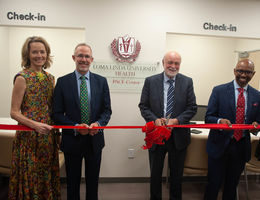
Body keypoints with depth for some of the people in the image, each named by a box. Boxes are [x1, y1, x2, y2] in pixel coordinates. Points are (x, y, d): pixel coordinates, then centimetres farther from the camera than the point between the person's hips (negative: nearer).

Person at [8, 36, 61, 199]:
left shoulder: (50, 78, 9)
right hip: (29, 137, -5)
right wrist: (35, 125, -23)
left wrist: (57, 132, 9)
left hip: (48, 137, 5)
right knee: (30, 177, 6)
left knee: (48, 176, 15)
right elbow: (14, 112, -9)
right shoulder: (22, 78, -8)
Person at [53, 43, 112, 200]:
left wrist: (98, 123, -18)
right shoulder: (63, 82, -4)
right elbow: (57, 113, -5)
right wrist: (76, 127, -19)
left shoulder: (101, 81, 1)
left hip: (95, 139, 2)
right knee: (72, 182, 16)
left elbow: (107, 110, 2)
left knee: (93, 181, 18)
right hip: (72, 140, -1)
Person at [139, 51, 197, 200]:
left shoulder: (187, 82, 0)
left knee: (177, 174, 17)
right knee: (155, 173, 16)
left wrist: (177, 120, -17)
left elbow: (192, 108, -2)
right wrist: (155, 119, -17)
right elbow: (143, 106, -1)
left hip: (178, 135, 0)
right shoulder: (150, 81, -1)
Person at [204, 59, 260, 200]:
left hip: (242, 147, 3)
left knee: (232, 185, 17)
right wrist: (220, 121, -28)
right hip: (220, 145, -3)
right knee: (214, 184, 6)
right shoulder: (219, 91, -5)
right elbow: (208, 117, -6)